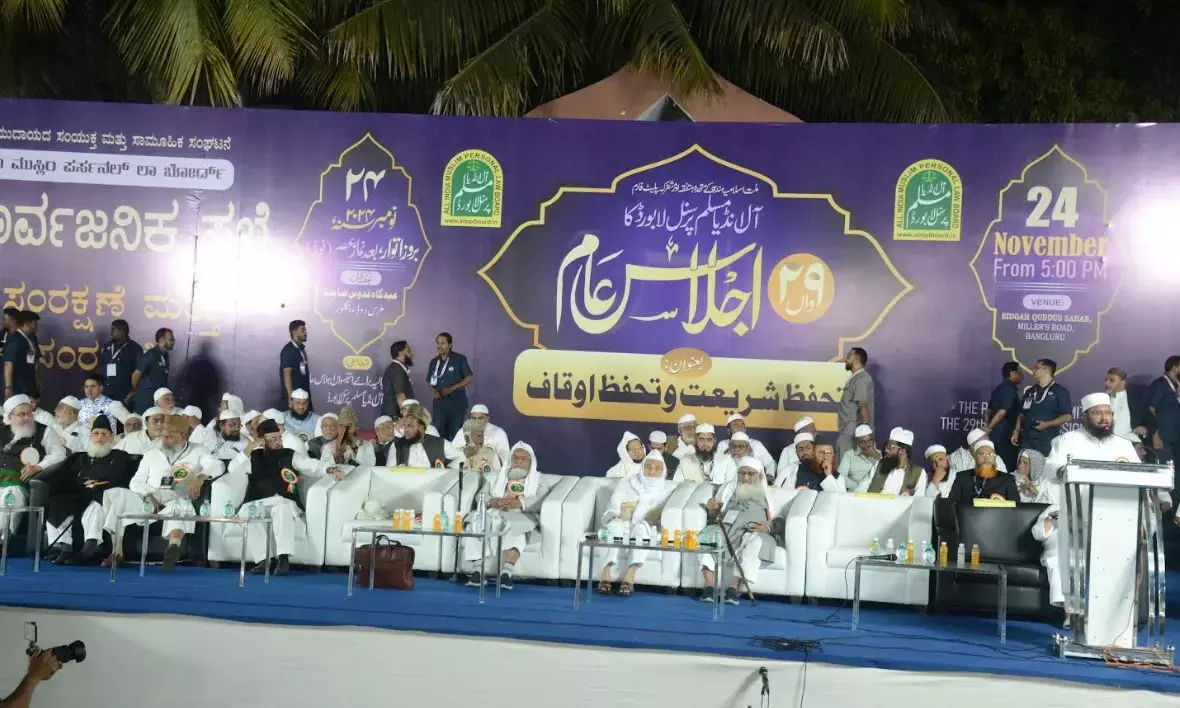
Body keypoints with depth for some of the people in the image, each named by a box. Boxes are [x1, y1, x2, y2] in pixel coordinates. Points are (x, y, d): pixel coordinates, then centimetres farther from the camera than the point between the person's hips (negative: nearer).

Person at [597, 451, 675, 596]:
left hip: (648, 530, -1)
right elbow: (613, 507, 8)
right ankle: (605, 576, -44)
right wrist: (619, 514, -14)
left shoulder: (669, 489, 17)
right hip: (622, 526, 1)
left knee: (641, 526, -35)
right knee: (616, 524, -33)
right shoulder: (626, 483, 20)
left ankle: (629, 578, -48)